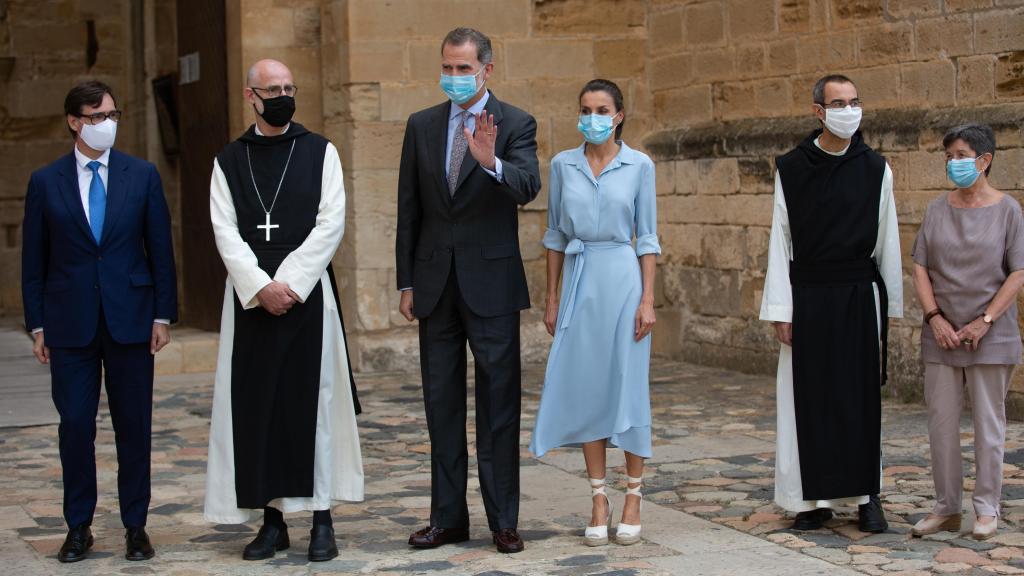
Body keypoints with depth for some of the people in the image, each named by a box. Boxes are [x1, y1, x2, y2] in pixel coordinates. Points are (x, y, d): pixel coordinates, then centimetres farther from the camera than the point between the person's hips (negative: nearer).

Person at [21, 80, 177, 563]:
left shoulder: (142, 175, 4)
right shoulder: (45, 182, 3)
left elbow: (160, 249, 4)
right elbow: (34, 259, 5)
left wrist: (163, 315, -1)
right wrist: (37, 326, 1)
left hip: (130, 318, 0)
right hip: (70, 323, 0)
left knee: (134, 427, 5)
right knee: (74, 425, 2)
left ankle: (136, 527, 14)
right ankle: (78, 527, 14)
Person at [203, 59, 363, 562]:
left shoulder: (320, 152, 5)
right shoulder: (229, 161, 9)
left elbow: (330, 223, -3)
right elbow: (225, 232, 0)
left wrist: (290, 283, -12)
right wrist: (261, 286, -13)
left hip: (308, 293, -2)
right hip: (251, 297, 2)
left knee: (313, 401, -3)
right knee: (257, 405, 1)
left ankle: (322, 519, 3)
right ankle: (272, 518, 10)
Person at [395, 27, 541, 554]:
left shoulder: (515, 124, -3)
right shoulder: (421, 126, 8)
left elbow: (527, 188, -19)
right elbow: (409, 210, 9)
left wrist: (491, 161, -39)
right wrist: (406, 283, 6)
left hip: (491, 283, -4)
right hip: (435, 283, 4)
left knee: (498, 404, 0)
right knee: (442, 405, 9)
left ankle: (503, 521, 7)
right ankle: (447, 517, 17)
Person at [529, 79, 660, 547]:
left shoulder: (639, 165, 0)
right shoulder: (562, 165, 6)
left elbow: (648, 237, 0)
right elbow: (555, 234, 10)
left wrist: (648, 299, -6)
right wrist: (551, 298, 6)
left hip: (622, 279, -2)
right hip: (578, 282, 2)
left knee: (628, 388, 0)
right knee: (586, 389, 3)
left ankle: (633, 498, 12)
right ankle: (599, 499, 12)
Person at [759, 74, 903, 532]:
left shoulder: (875, 169, 5)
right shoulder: (791, 170, 2)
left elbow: (887, 241, 8)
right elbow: (780, 241, 2)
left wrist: (891, 304, 7)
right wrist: (780, 309, -3)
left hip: (859, 296, 1)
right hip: (808, 299, 0)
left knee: (861, 396, 2)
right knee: (811, 399, 1)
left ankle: (866, 496, 10)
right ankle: (816, 497, 10)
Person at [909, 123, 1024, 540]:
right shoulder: (938, 210, 6)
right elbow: (920, 268, 4)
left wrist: (984, 321, -14)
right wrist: (935, 318, -8)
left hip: (990, 337, -3)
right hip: (942, 335, 3)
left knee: (988, 423, 4)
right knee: (941, 423, 6)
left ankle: (987, 508, 14)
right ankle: (946, 508, 16)